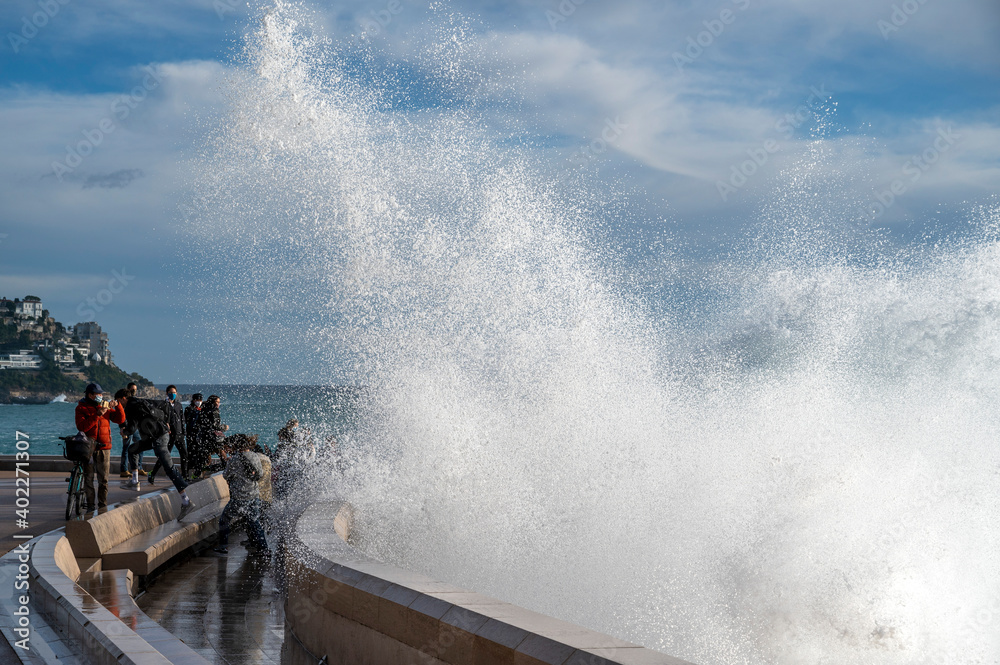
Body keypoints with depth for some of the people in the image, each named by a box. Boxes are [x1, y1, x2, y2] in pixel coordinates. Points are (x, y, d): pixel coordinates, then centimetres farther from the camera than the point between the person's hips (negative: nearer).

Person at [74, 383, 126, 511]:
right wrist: (97, 415, -24)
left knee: (103, 479, 4)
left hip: (104, 447, 3)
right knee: (88, 478, 1)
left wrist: (117, 406, -9)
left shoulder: (105, 406, 11)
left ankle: (103, 505, 12)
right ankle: (90, 506, 8)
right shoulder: (81, 408, 0)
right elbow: (82, 427, -16)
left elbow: (120, 419, 7)